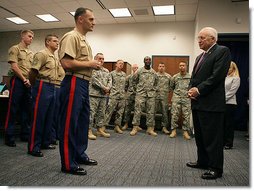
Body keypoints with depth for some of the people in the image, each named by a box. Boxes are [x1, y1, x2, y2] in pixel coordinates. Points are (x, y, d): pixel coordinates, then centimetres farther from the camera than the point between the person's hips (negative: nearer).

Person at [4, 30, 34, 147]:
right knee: (13, 109, -4)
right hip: (18, 81, -7)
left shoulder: (31, 53, 20)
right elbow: (14, 67, -9)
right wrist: (24, 80, -11)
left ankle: (25, 134, 18)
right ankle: (9, 136, 3)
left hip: (29, 83, 7)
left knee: (26, 109, 9)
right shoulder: (15, 49, 1)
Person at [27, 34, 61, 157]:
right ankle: (33, 147, 4)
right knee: (38, 117, -4)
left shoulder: (55, 58, 19)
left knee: (49, 117, 12)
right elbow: (33, 72, -13)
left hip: (52, 87, 9)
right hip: (43, 87, -9)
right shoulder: (42, 54, -8)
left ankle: (45, 142, 24)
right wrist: (35, 86, -1)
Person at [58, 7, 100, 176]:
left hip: (84, 84, 10)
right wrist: (89, 64, -12)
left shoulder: (84, 40, 22)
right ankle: (68, 163, 7)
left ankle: (79, 154, 29)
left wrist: (93, 65, 11)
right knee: (69, 123, -3)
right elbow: (66, 63, -22)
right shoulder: (71, 37, -9)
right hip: (74, 83, -10)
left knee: (83, 121, 15)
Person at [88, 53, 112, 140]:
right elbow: (94, 80, -14)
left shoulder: (106, 70, 20)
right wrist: (104, 88, -13)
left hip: (104, 95, 7)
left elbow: (110, 80, 12)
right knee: (91, 112, -7)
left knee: (101, 113, 11)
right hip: (93, 94, -7)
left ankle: (100, 129, 20)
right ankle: (89, 131, -1)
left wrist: (108, 88, -8)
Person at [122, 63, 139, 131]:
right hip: (130, 95, 1)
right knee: (127, 110, 3)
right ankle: (126, 124, 14)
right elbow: (125, 86, 12)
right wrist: (127, 92, 5)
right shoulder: (129, 77, 9)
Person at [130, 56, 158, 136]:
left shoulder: (154, 72, 11)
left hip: (151, 94, 3)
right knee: (137, 110, -5)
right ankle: (135, 127, 3)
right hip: (140, 93, -3)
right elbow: (135, 80, 11)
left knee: (151, 112, 4)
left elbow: (156, 82, 23)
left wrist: (153, 89, 14)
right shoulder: (139, 71, 1)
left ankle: (150, 128, 12)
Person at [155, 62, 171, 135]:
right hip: (155, 95, -1)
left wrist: (168, 90, 2)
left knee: (165, 112, 3)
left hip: (164, 96, 1)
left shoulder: (168, 76, 7)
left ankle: (164, 127, 12)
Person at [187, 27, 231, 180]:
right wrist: (191, 89, 0)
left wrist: (199, 90, -15)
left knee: (212, 137, 0)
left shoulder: (222, 51, -6)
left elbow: (217, 76, -17)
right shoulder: (200, 56, 20)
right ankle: (203, 161, 31)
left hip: (211, 103, -9)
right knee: (200, 135, 17)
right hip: (197, 102, 9)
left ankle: (216, 168, 14)